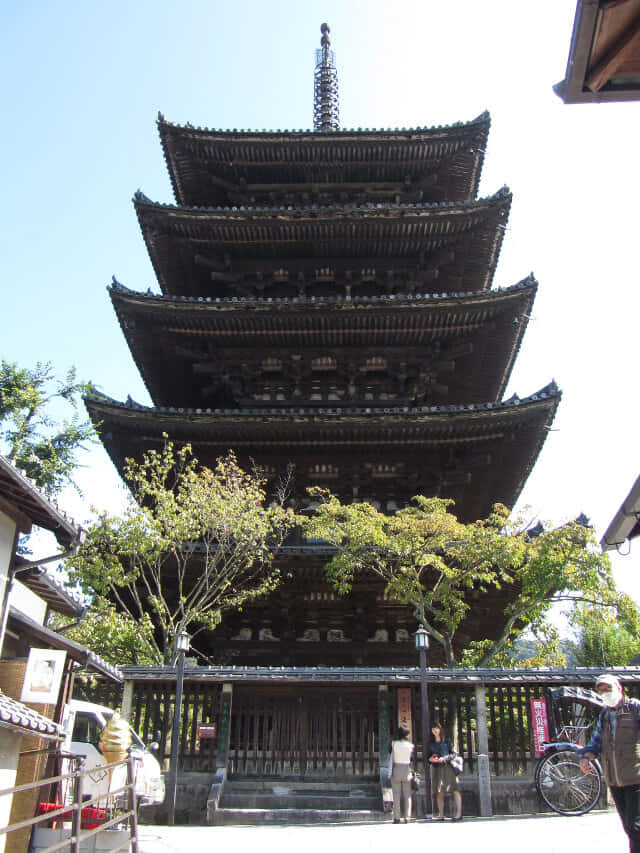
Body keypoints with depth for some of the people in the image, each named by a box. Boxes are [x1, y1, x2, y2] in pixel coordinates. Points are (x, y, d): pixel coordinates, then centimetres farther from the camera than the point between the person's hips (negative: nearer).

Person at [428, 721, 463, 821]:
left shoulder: (447, 741, 7)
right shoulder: (431, 744, 16)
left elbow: (453, 754, 1)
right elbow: (428, 757, 18)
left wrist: (444, 759, -13)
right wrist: (431, 759, -4)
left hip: (448, 767, -3)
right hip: (436, 769, 3)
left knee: (455, 790, -9)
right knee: (439, 792, 1)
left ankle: (459, 813, -10)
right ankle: (441, 815, 5)